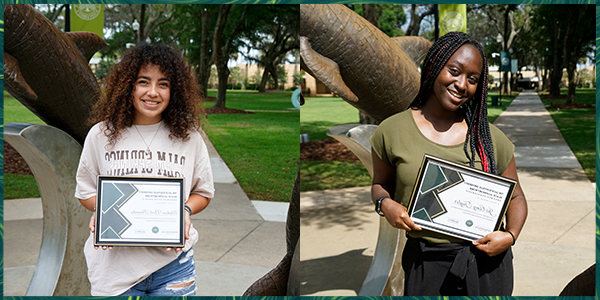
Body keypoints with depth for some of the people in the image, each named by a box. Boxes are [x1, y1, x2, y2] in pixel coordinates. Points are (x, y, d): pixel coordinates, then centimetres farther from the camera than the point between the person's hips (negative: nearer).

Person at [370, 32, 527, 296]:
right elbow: (380, 183, 11)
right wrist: (385, 204, -11)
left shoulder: (490, 137, -1)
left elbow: (516, 197, 9)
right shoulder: (392, 131, -3)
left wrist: (510, 235, -9)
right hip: (426, 264, -1)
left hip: (487, 261, 1)